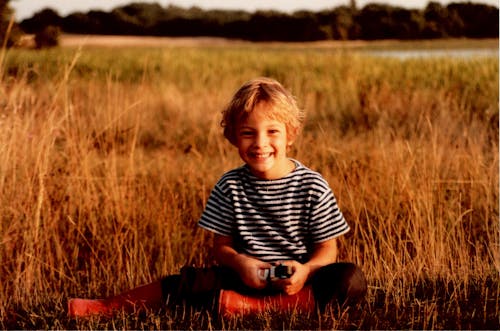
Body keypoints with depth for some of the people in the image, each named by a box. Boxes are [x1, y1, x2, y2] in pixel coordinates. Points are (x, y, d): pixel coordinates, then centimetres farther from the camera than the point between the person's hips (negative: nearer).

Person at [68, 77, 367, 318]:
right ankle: (108, 306, -22)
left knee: (351, 280, -28)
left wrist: (306, 270, -26)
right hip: (248, 275, 2)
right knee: (195, 281, -20)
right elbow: (222, 246, 4)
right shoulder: (230, 187, 0)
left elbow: (327, 248, -4)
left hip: (296, 280, -1)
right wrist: (240, 262, -19)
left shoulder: (313, 187, -6)